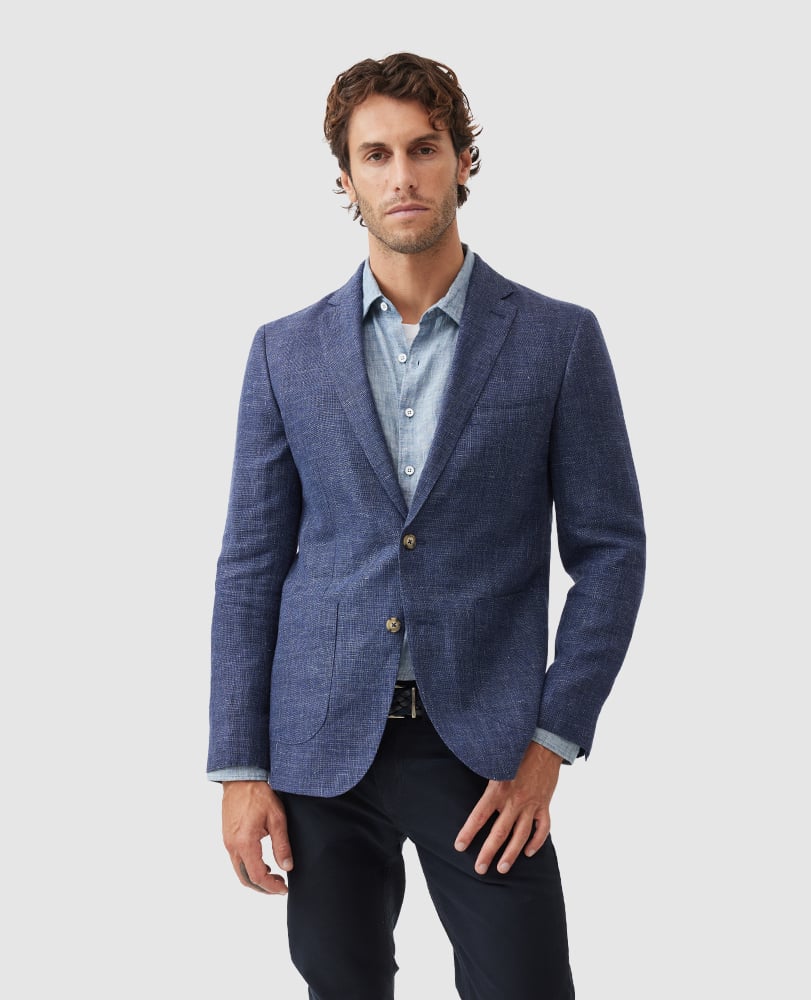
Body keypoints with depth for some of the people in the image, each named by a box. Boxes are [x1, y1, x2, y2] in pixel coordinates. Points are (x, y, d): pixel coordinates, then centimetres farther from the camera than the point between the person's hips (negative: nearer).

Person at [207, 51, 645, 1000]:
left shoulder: (558, 339, 0)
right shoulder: (286, 351, 5)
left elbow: (609, 547, 0)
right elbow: (251, 563, 5)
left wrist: (549, 745, -7)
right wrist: (239, 769, 0)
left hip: (483, 745, -2)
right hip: (321, 744, 2)